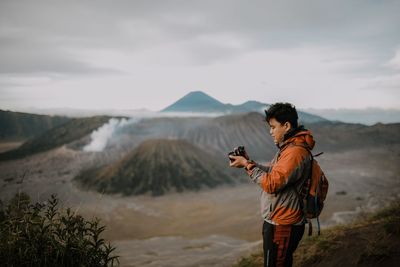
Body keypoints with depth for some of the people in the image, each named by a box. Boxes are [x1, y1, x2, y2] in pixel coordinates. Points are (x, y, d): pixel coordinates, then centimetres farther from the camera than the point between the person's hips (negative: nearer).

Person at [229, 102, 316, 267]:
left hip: (282, 227, -10)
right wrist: (249, 162, 1)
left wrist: (247, 165, -16)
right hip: (282, 222, 10)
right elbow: (273, 173, 13)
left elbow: (271, 184, -25)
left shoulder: (295, 152, -22)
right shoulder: (288, 147, 12)